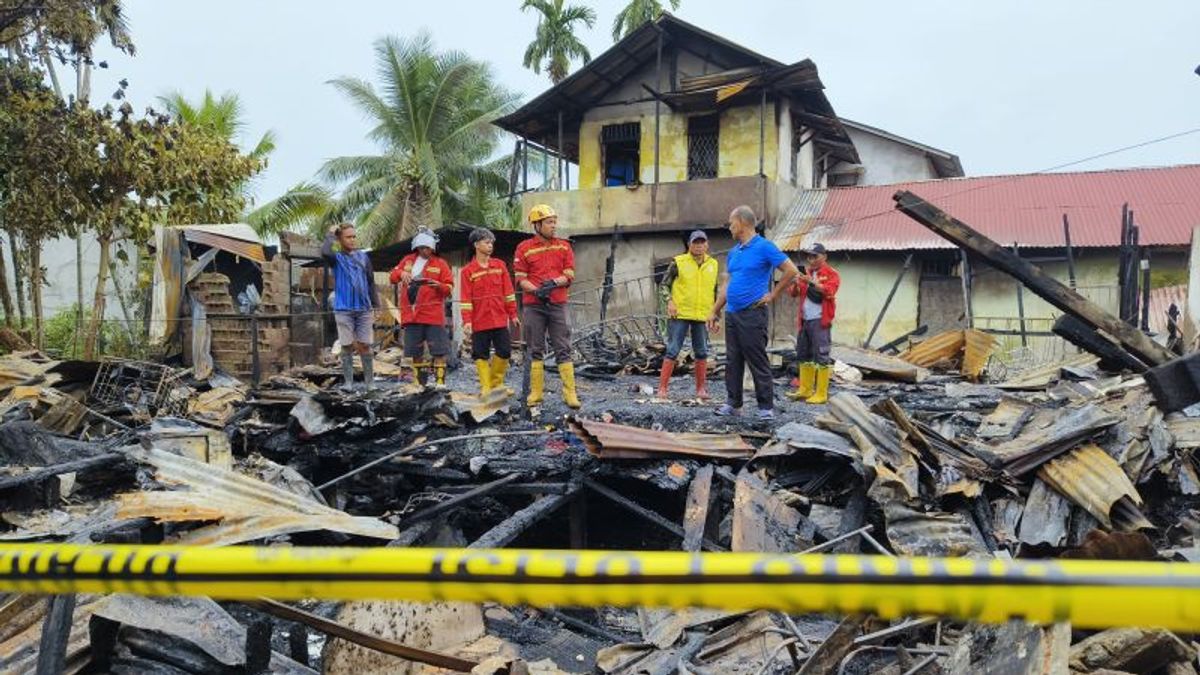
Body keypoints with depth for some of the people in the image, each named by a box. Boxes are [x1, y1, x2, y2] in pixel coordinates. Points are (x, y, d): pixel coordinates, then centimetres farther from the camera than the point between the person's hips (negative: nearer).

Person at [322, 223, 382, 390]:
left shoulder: (363, 256, 9)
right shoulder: (337, 258, 0)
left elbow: (371, 282, 13)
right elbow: (325, 252, -24)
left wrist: (376, 305, 10)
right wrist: (330, 234, -9)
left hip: (364, 309, 2)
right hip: (343, 309, -2)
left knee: (365, 345, 4)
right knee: (347, 346, 2)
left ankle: (369, 382, 10)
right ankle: (348, 382, 8)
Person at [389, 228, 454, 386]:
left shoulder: (440, 264, 2)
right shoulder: (408, 260, 13)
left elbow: (449, 288, 0)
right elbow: (393, 277, 13)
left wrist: (438, 285, -21)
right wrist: (401, 273, -8)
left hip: (433, 315, -3)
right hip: (411, 313, 4)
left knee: (439, 351, -5)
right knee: (415, 352, 10)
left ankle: (440, 381, 0)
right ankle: (419, 383, 20)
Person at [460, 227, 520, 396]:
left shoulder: (500, 265, 6)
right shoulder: (467, 271, -1)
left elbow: (508, 292, 7)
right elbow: (465, 299, -4)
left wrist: (513, 315, 6)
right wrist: (466, 322, -11)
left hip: (500, 319, 2)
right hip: (479, 321, -2)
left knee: (504, 352, 3)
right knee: (481, 355, 3)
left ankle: (496, 381, 21)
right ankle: (485, 387, 12)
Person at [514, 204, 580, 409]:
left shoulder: (564, 246, 9)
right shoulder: (524, 248, 2)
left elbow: (569, 275, 3)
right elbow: (521, 279, -3)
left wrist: (554, 282, -15)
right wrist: (536, 291, -19)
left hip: (558, 304, 1)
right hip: (534, 305, -1)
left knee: (563, 349, -1)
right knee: (536, 350, 5)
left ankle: (570, 393, 0)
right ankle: (535, 392, 12)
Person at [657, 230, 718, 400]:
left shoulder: (713, 264, 9)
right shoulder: (678, 262, -3)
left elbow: (715, 290, 17)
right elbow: (665, 283, 1)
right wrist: (669, 301, -14)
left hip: (702, 316, 4)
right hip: (680, 315, -4)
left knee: (702, 353, 8)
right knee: (672, 351, -4)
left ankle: (701, 389, 18)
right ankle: (662, 388, 1)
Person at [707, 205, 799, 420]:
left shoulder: (764, 247, -7)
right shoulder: (733, 252, 15)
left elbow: (792, 271, -10)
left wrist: (772, 294, -7)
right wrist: (715, 311, 16)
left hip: (752, 313, -8)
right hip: (732, 313, 8)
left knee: (758, 362, -4)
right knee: (733, 361, 11)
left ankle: (766, 406, 3)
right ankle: (733, 403, 19)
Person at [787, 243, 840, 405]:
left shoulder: (831, 274, 0)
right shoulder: (806, 272, 19)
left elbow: (829, 291, -17)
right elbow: (793, 293, 13)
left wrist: (812, 282, -29)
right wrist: (795, 284, -9)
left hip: (819, 320, -7)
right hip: (804, 320, 7)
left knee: (821, 356, -7)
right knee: (803, 355, 11)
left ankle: (821, 394, -5)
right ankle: (805, 390, 21)